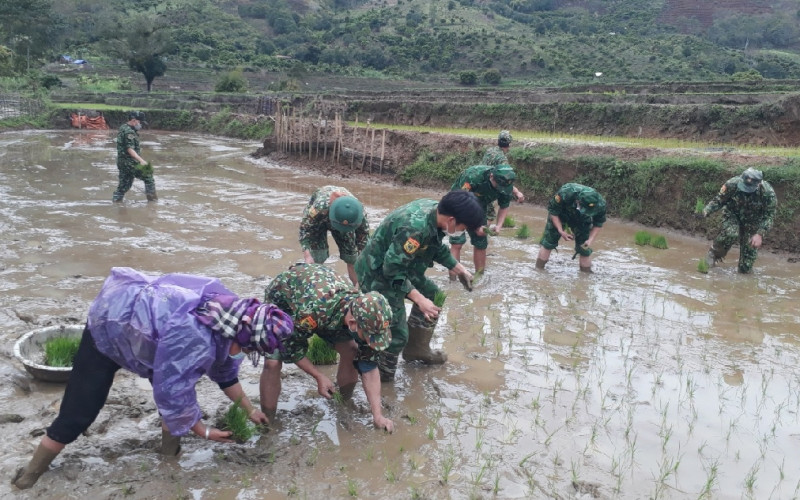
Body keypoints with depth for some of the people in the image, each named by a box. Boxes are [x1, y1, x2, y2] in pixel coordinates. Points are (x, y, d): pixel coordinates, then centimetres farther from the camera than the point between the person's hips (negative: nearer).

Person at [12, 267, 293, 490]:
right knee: (78, 412, 1)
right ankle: (33, 472, 22)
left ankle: (171, 453, 22)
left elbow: (225, 370, 4)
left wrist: (250, 410, 11)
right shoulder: (194, 338, -43)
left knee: (175, 381, 3)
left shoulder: (230, 316, -16)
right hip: (109, 327, -7)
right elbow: (173, 392, -30)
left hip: (144, 320, 7)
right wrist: (204, 431, -15)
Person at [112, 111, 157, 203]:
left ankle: (116, 200, 13)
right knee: (148, 176, 1)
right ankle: (152, 199, 6)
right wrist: (141, 160, -36)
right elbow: (130, 149, -27)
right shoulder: (129, 132, -17)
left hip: (122, 162, 10)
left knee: (124, 184, 13)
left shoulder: (123, 128, 15)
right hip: (130, 163, -10)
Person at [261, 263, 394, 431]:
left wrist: (378, 415, -20)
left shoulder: (365, 313, -28)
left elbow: (368, 366, -18)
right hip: (281, 300, -4)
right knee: (273, 362, -21)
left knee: (351, 352, -7)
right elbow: (291, 346, -25)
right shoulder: (313, 309, -45)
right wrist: (320, 377, -19)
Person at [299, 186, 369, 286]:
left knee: (352, 257, -2)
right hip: (317, 220, -2)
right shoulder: (320, 207, -46)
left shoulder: (361, 213, -37)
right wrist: (307, 256, -42)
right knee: (317, 259, -15)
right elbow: (304, 228, -32)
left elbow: (363, 240, -23)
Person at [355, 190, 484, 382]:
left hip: (400, 266, 10)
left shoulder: (435, 210, -7)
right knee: (397, 334, -9)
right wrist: (419, 299, -29)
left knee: (432, 294, 22)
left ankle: (417, 350, 35)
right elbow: (393, 269, -31)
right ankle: (382, 380, 12)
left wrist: (458, 268, 8)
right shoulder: (415, 227, -36)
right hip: (379, 275, -10)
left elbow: (437, 247, 12)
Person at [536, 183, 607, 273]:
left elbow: (598, 223, -12)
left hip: (582, 220, 2)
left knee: (584, 247, -4)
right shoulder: (564, 194, -42)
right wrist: (561, 231, -29)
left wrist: (590, 240, -26)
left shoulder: (600, 204, -32)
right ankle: (539, 269, 9)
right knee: (549, 241, -3)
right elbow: (552, 211, -24)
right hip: (560, 215, -2)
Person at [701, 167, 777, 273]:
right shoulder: (732, 184, -28)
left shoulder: (768, 192, -28)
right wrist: (706, 211, -31)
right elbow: (719, 200, -12)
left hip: (752, 221, 0)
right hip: (732, 214, 0)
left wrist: (760, 234, -31)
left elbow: (769, 216, -19)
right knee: (731, 234, -36)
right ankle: (714, 254, -9)